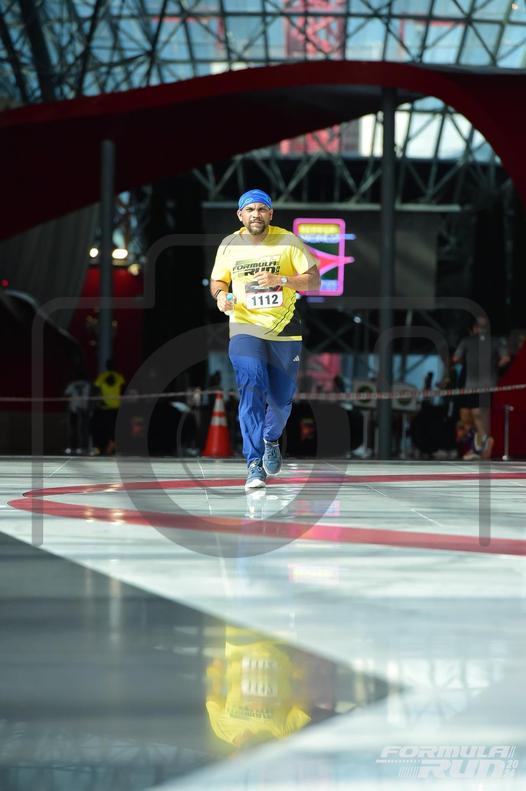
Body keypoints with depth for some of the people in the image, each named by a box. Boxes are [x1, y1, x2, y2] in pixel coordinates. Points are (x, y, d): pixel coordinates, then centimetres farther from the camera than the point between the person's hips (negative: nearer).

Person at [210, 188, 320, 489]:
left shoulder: (289, 241, -3)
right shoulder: (229, 245, 4)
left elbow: (315, 281, -5)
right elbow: (217, 281, 18)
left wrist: (280, 280, -20)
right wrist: (221, 294, -6)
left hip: (285, 331, 0)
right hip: (245, 327, 0)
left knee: (282, 399, 7)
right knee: (251, 387, -20)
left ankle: (272, 440, 41)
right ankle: (254, 464, -21)